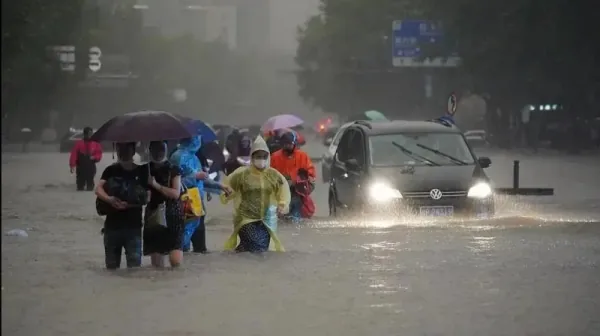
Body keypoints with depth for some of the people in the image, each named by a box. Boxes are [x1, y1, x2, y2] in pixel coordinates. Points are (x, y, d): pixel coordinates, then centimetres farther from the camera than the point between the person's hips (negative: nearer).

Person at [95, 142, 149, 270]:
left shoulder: (141, 172, 3)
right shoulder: (111, 170, 7)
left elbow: (147, 197, -5)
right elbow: (98, 189, -7)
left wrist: (130, 203, -22)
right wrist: (109, 199, -27)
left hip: (133, 226, -2)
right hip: (112, 225, 2)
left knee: (134, 266, -9)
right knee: (111, 266, 8)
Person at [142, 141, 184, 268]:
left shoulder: (173, 170, 3)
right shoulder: (145, 170, 8)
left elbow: (176, 193, -8)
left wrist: (156, 185, -11)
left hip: (173, 218, -2)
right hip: (153, 218, 2)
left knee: (176, 261, -16)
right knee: (157, 263, 1)